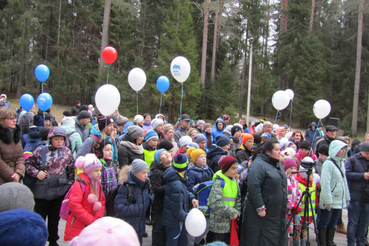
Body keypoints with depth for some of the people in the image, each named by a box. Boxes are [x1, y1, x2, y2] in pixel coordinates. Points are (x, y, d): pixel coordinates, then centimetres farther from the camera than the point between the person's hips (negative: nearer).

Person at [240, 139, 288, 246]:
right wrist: (260, 208, -23)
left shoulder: (278, 164, 14)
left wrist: (283, 206, 21)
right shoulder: (258, 164, -15)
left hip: (278, 214, 9)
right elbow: (253, 187, -23)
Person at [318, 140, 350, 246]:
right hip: (329, 201, -7)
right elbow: (325, 183, -16)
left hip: (339, 200, 7)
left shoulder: (341, 162, 12)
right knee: (324, 223, 2)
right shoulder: (328, 163, -13)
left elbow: (344, 181, 18)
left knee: (333, 223, 13)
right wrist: (328, 200, -18)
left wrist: (347, 197, 14)